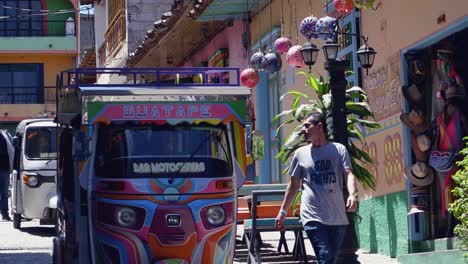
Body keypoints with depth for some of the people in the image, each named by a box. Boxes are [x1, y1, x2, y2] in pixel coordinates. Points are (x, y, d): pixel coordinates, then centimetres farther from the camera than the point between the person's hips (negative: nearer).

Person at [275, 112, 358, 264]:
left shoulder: (339, 150, 6)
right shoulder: (301, 153, 9)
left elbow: (348, 174, -6)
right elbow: (294, 185, 16)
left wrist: (353, 195, -26)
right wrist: (283, 211, 14)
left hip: (337, 217, 1)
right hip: (313, 216, -1)